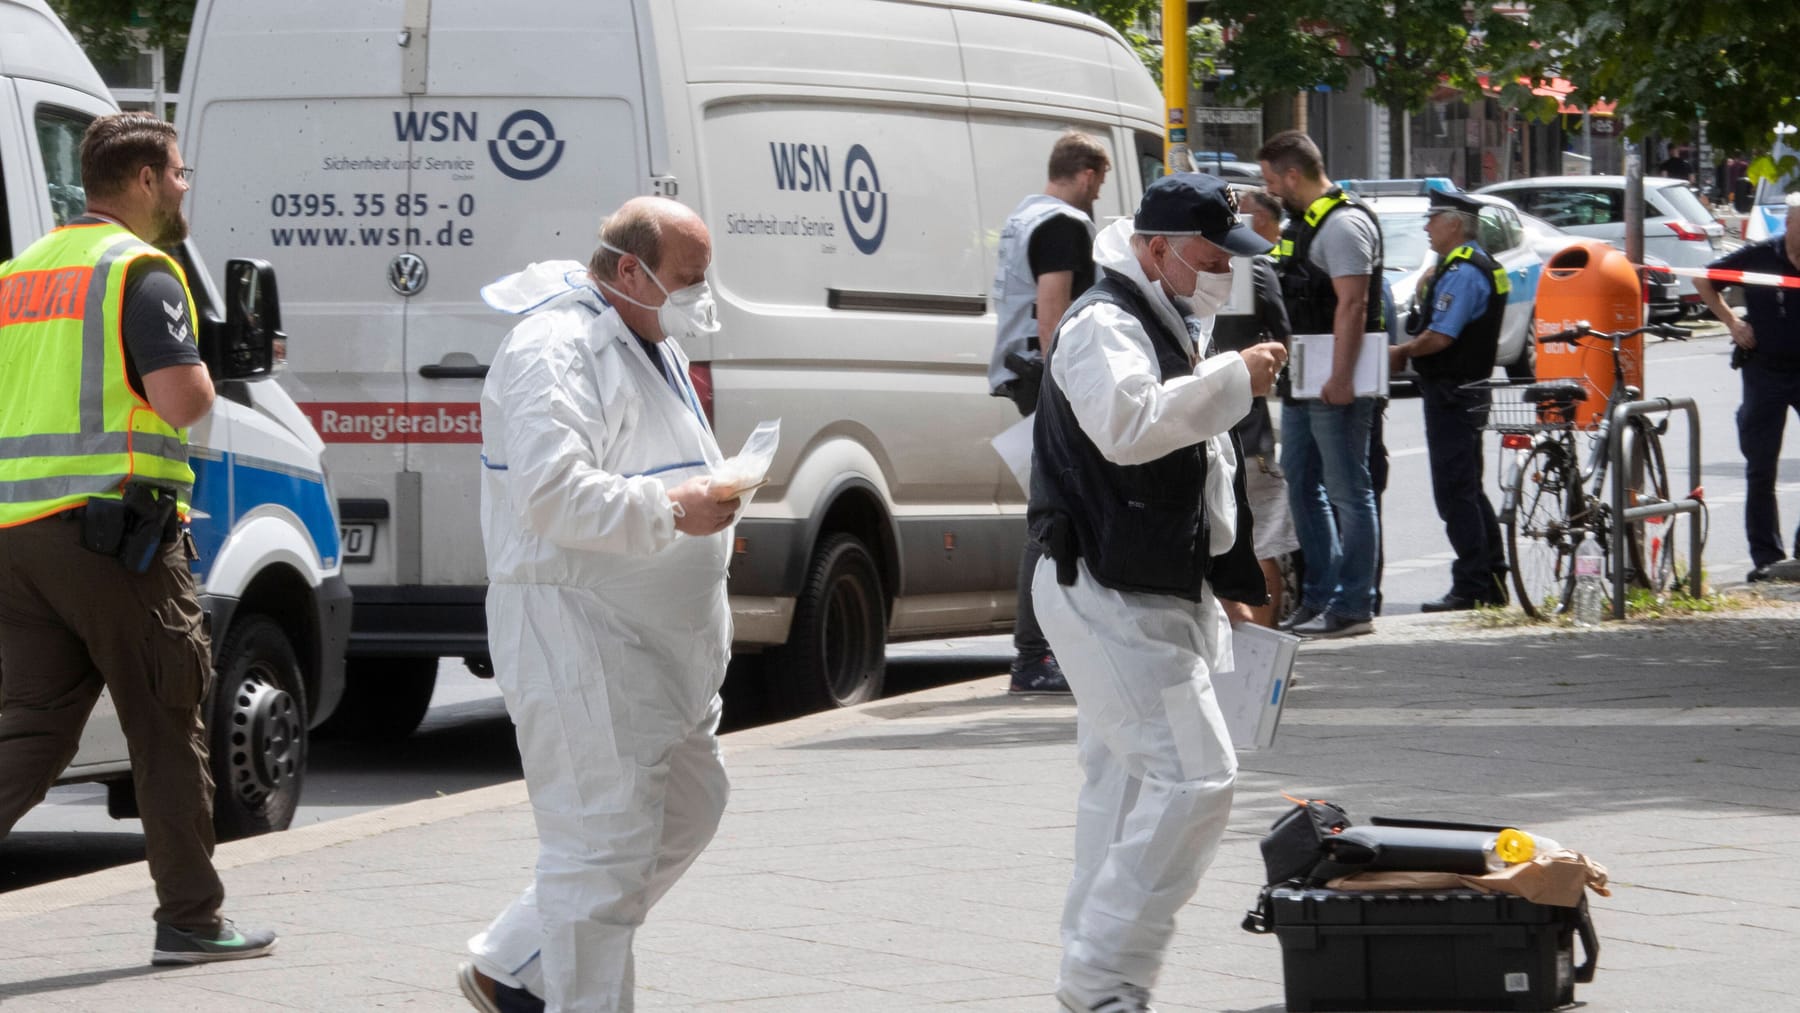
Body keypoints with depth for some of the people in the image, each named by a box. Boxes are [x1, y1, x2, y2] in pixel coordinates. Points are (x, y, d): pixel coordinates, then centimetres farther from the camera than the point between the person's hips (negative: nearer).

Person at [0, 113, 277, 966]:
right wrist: (197, 374, 4)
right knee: (167, 729, 6)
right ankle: (189, 919, 12)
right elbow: (182, 400, -17)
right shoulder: (141, 271, -7)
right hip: (114, 528, -7)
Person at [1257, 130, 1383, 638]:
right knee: (1303, 487, 13)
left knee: (1348, 493, -7)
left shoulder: (1343, 223, -14)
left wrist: (1340, 378, -27)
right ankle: (1319, 596, 20)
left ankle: (1353, 607, -6)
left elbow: (1352, 305, -22)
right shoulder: (1306, 223, 18)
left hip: (1336, 388, -11)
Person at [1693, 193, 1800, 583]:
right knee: (1760, 469, 4)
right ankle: (1766, 556, 12)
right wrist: (1731, 322, 0)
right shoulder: (1759, 257, -6)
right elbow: (1704, 280, 7)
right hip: (1764, 371, 0)